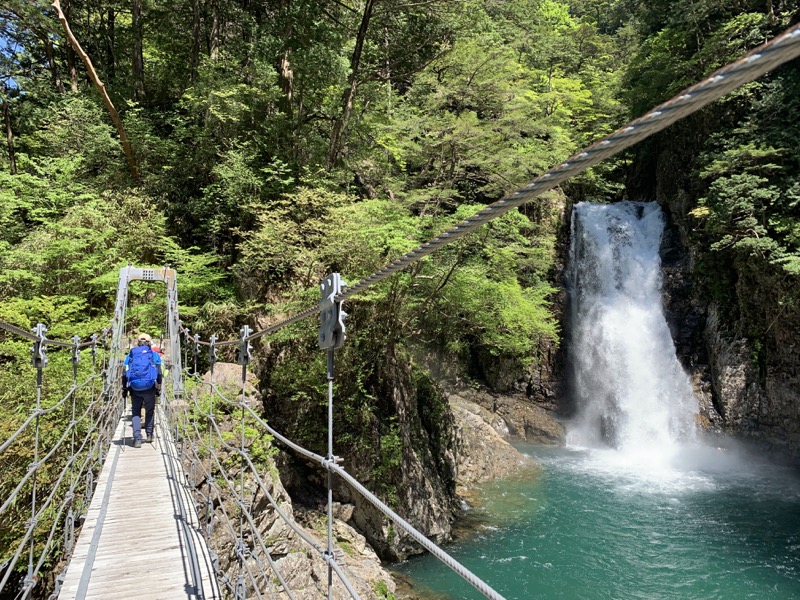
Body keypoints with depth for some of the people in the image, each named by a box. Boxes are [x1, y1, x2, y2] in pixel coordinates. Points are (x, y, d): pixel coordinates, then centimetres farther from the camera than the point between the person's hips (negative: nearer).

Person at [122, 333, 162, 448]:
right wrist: (159, 387, 5)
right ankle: (149, 435, 22)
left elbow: (124, 373, 8)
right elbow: (159, 372, 0)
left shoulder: (131, 354, 13)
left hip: (134, 388, 1)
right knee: (150, 411, 17)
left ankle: (137, 439, -2)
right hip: (149, 387, -1)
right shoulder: (154, 355, 8)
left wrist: (124, 389, 11)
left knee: (135, 413, 9)